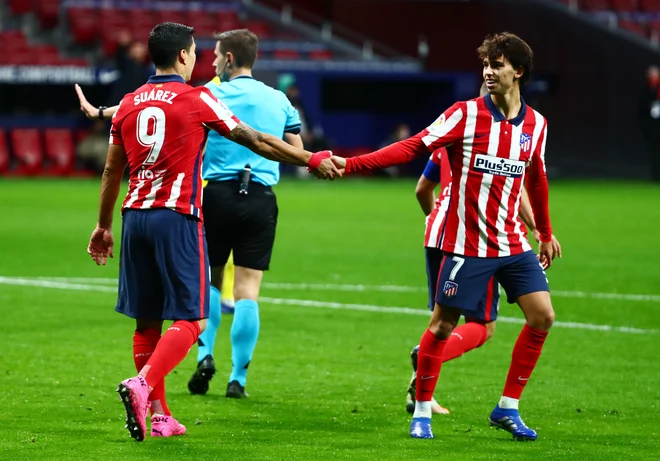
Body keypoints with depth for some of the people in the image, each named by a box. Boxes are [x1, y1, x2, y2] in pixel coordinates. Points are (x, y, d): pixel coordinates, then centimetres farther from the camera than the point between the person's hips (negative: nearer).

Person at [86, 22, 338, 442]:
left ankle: (159, 415, 11)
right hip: (177, 218, -6)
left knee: (147, 323, 10)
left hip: (136, 217, 6)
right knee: (191, 320, -5)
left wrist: (104, 226, 26)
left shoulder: (129, 104, 11)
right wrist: (313, 160, 6)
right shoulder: (197, 100, -4)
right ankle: (143, 385, -25)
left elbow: (112, 171, 16)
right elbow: (255, 141, -1)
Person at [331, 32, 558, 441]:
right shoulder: (466, 114, -9)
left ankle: (507, 409, 8)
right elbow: (413, 147, -16)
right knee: (443, 324, -3)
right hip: (466, 244, -4)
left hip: (513, 244, 4)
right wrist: (351, 164, -25)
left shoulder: (536, 124, 4)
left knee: (542, 316, -4)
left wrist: (546, 233, 26)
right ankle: (422, 411, 13)